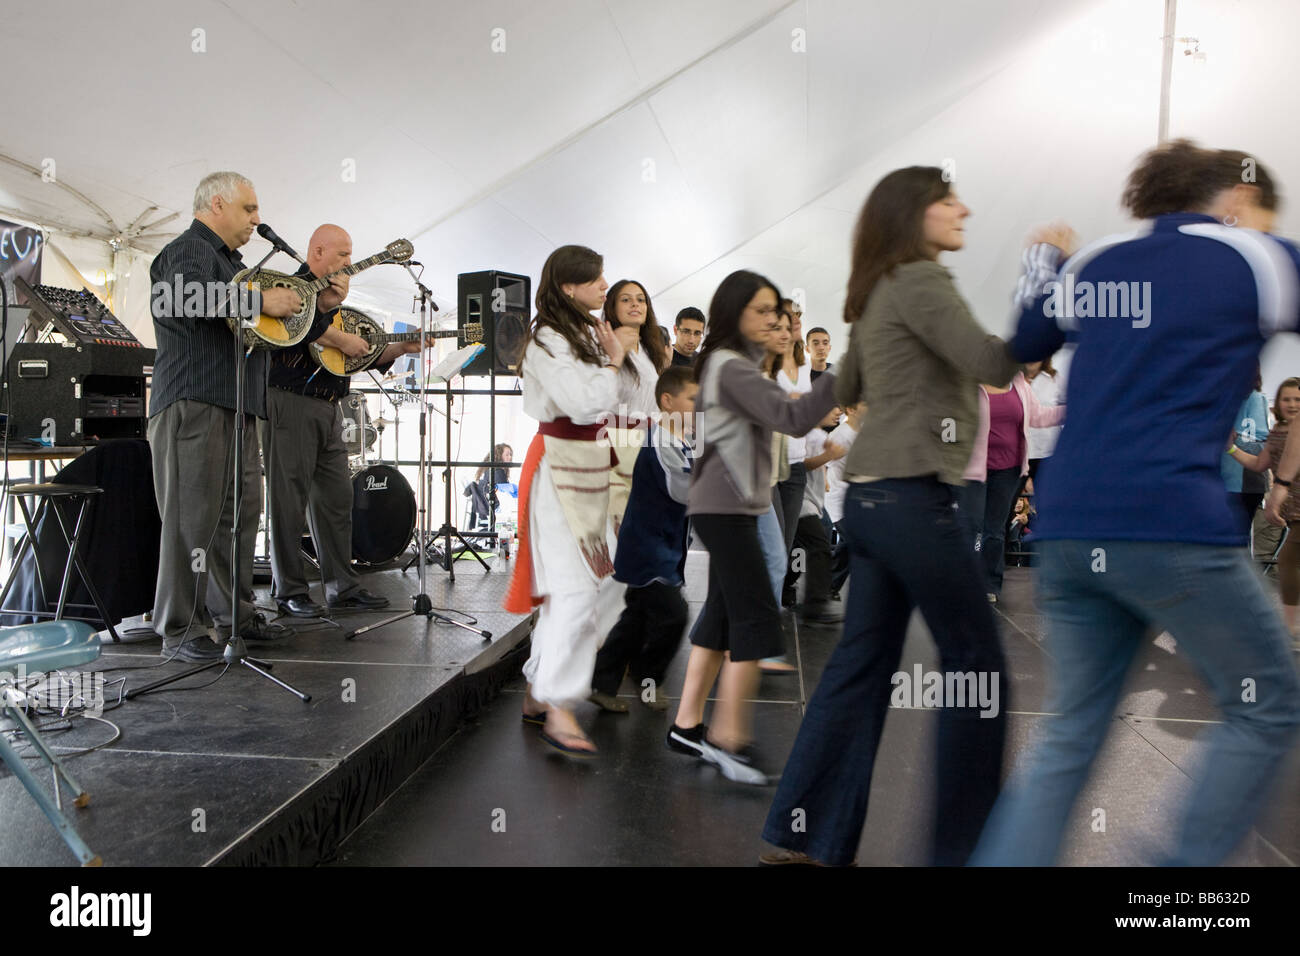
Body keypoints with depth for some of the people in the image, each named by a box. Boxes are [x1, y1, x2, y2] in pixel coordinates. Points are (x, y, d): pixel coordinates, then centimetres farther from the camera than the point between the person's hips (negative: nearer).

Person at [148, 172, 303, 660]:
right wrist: (261, 300, -23)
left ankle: (235, 614, 20)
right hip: (194, 400, -10)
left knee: (241, 510, 11)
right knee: (193, 517, -9)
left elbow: (270, 321, 31)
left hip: (238, 405, 10)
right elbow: (191, 294, -26)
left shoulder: (232, 262, 28)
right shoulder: (187, 249, -3)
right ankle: (178, 630, -3)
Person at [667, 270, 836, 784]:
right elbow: (792, 418, -24)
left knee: (723, 612, 10)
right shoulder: (732, 368, -14)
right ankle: (726, 738, -5)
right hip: (724, 508, -10)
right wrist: (842, 374, -26)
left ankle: (687, 725, 15)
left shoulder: (730, 364, 19)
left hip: (726, 507, 10)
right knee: (756, 617, -10)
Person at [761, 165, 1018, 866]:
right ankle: (961, 845, 14)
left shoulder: (877, 295, 19)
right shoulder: (919, 281, -8)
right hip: (910, 496, -9)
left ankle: (803, 836, 17)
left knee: (861, 665, 11)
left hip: (872, 496, 9)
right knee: (975, 665, 3)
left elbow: (844, 390, 29)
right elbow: (992, 364, -19)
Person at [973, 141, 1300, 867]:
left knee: (1071, 736, 14)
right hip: (1172, 524, -6)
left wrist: (1048, 262, 42)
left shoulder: (1093, 264, 19)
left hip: (1067, 528, 6)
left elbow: (1022, 346, 31)